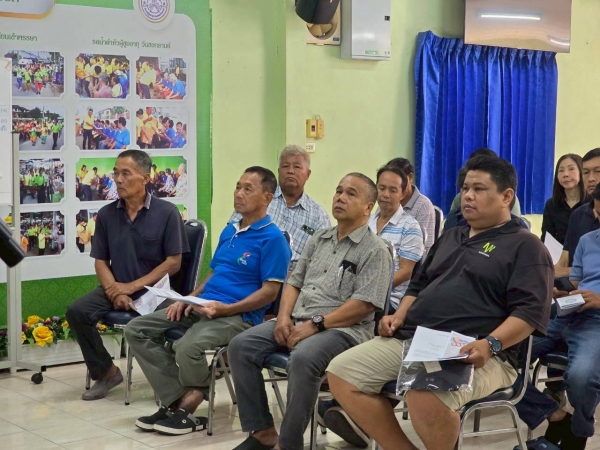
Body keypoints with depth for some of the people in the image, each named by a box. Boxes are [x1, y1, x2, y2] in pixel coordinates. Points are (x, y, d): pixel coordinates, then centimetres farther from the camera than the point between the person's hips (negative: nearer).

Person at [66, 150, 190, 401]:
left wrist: (132, 287, -14)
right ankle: (106, 371, 0)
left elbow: (173, 263, -8)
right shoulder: (106, 214, 7)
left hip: (153, 289, -4)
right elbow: (100, 261, 7)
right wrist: (115, 292, -13)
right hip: (117, 288, 4)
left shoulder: (167, 213, -5)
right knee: (77, 312, -19)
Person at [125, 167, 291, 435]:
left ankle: (189, 405, -7)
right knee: (137, 330, -3)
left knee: (187, 347, -36)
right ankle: (178, 400, -11)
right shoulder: (228, 231, 17)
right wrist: (189, 299, 6)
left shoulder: (272, 238, -9)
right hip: (203, 306, 9)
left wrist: (225, 308, -22)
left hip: (238, 315, -9)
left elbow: (270, 291, -14)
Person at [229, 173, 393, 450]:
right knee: (240, 346, -12)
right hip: (297, 321, 7)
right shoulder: (319, 239, 19)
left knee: (302, 358, -37)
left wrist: (315, 325, -19)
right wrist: (284, 318, -2)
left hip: (343, 329, -7)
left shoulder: (374, 250, -4)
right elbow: (294, 282, 19)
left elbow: (364, 304, -15)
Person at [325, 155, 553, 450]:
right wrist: (399, 316, 10)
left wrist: (490, 344, -24)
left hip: (473, 354, -8)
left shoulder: (525, 246, 3)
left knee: (425, 394, -38)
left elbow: (530, 311, -8)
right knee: (340, 373, -9)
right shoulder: (450, 237, 26)